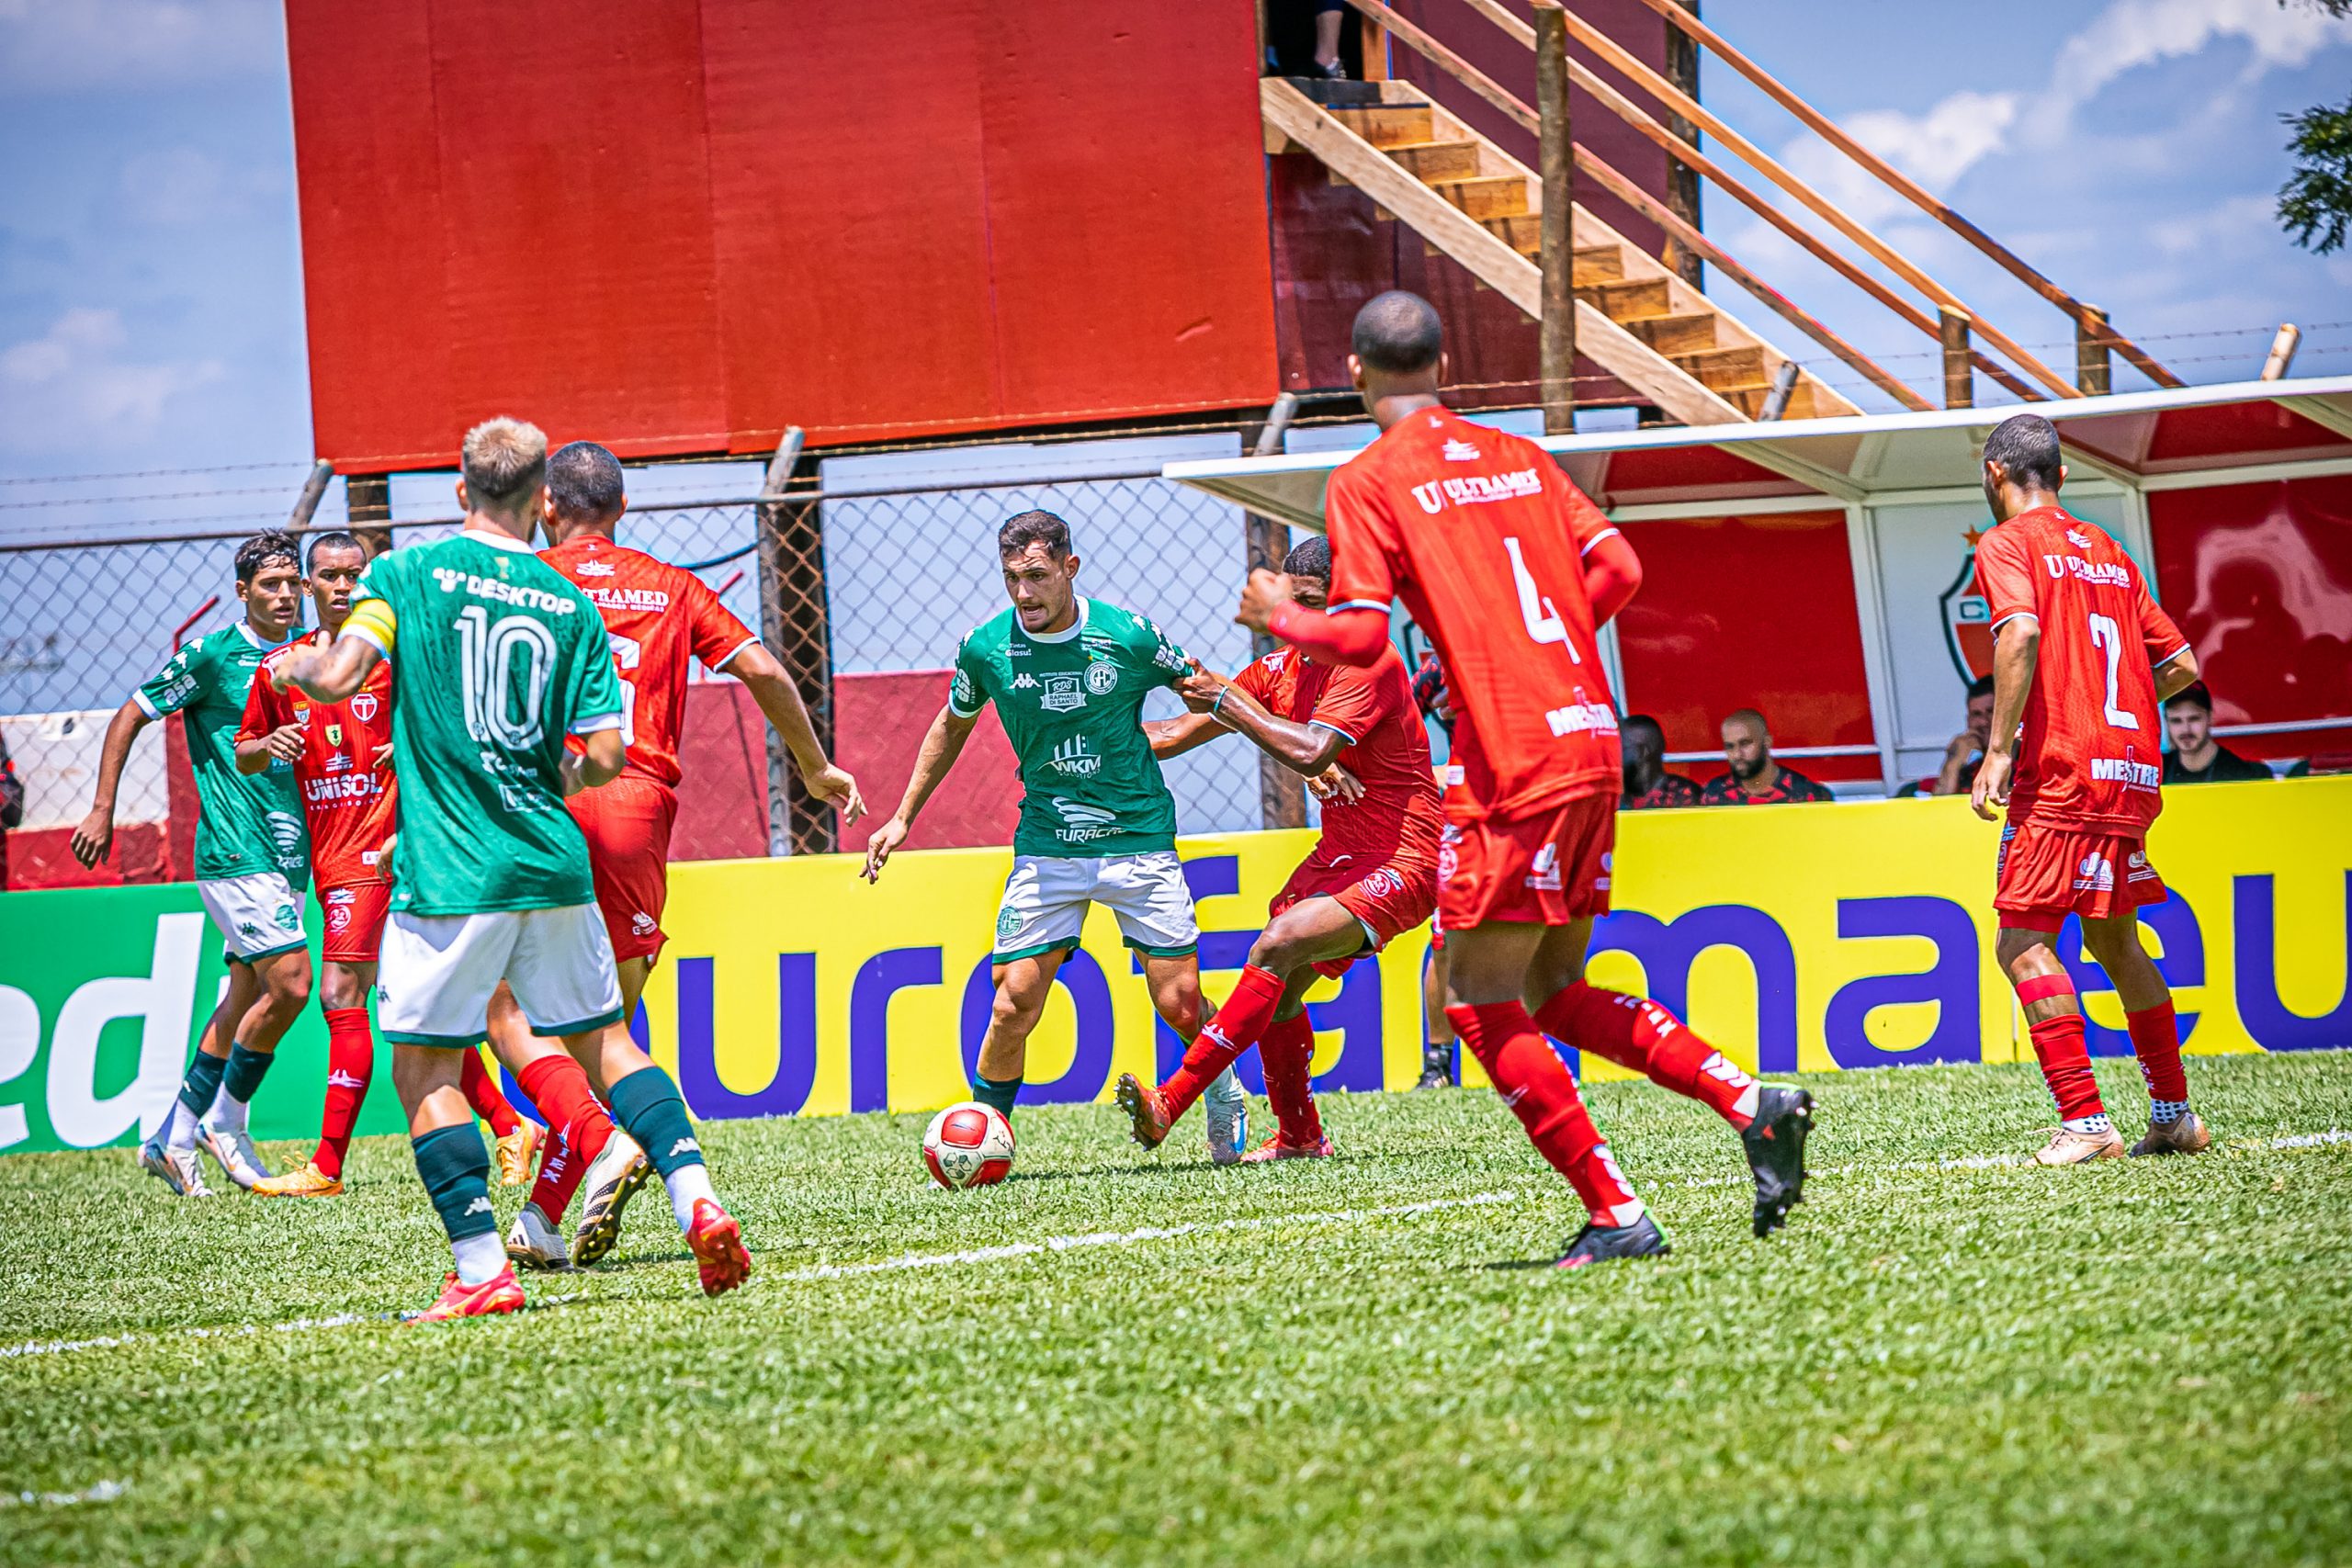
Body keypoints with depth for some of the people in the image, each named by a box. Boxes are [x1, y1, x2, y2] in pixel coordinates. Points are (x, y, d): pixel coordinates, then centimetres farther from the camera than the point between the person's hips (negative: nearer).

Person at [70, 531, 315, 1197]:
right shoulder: (213, 656, -7)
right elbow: (130, 716, -2)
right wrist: (102, 811, -7)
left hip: (289, 855, 7)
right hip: (235, 854, -7)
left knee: (246, 1002, 9)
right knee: (290, 983, -16)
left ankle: (173, 1139, 18)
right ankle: (224, 1122, 0)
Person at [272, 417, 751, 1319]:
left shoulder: (407, 573, -3)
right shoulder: (572, 606, 6)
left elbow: (338, 677, -13)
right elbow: (604, 756, 2)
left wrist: (290, 665, 9)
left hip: (449, 872, -4)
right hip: (553, 864, 4)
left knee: (424, 1063, 4)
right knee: (602, 1039, 17)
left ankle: (481, 1269, -4)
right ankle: (696, 1200, 3)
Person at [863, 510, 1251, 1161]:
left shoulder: (1129, 636, -8)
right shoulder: (985, 647, -3)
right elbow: (952, 727, 17)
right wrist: (902, 818, 18)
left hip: (1140, 839, -1)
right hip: (1046, 849, 1)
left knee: (1180, 1002, -3)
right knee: (1015, 1001, -10)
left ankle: (1223, 1095, 27)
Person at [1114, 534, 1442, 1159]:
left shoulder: (1370, 664, -16)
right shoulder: (1282, 669, 9)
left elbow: (1310, 753, -29)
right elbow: (1181, 733, 13)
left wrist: (1228, 702, -20)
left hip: (1399, 862, -9)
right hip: (1340, 853, 9)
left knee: (1277, 948, -23)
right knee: (1278, 988, 1)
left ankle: (1168, 1105, -28)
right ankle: (1299, 1136, 19)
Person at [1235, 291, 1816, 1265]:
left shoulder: (1367, 483, -3)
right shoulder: (1519, 458, 16)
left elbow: (1361, 636, -11)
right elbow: (1617, 568, 9)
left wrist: (1277, 616, 8)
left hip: (1512, 764, -7)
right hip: (1592, 743, 7)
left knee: (1480, 1002, 0)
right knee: (1551, 990, 17)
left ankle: (1616, 1216, -7)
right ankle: (1751, 1102, 3)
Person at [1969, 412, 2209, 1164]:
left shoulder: (2007, 544, -1)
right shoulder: (2105, 550, 20)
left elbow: (2022, 631, -21)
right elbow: (2182, 664, 18)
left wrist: (1998, 749, -20)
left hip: (2060, 771, -8)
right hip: (2132, 771, 8)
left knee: (2023, 943, -8)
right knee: (2114, 940, 19)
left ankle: (2085, 1121, -18)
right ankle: (2175, 1116, 20)